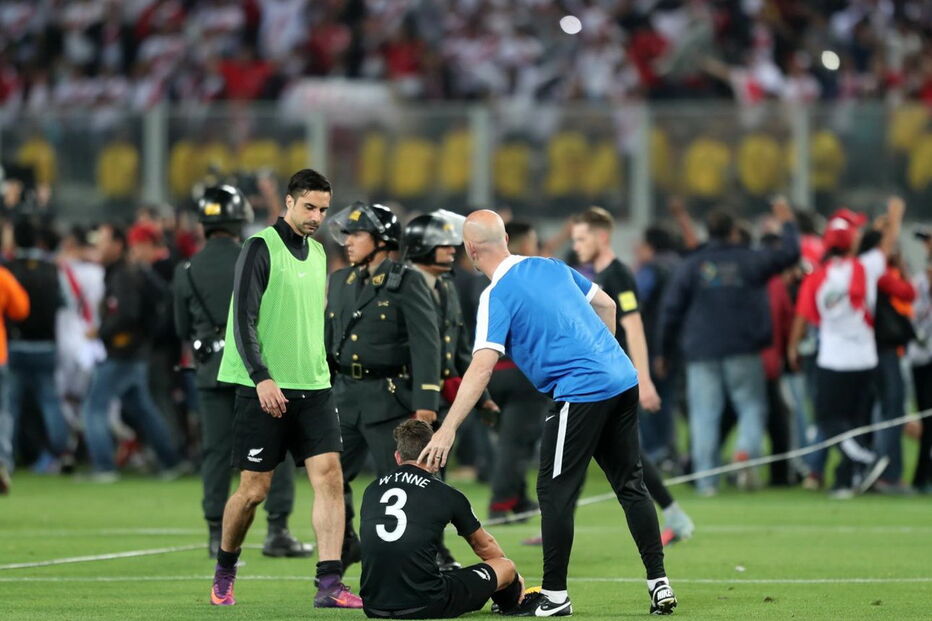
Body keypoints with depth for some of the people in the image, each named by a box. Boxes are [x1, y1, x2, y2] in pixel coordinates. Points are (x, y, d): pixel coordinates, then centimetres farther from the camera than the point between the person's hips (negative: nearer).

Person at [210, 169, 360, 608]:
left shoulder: (317, 252, 14)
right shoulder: (261, 247, -8)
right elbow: (243, 320, -13)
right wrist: (262, 378, -21)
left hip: (312, 387, 6)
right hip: (265, 389, -6)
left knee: (329, 475, -9)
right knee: (253, 490, -1)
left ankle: (329, 584, -13)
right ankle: (224, 573, 22)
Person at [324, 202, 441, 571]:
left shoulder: (407, 282, -6)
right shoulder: (340, 282, 13)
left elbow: (426, 343, -12)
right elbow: (328, 340, 19)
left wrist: (426, 402, -19)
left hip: (389, 398, -6)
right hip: (345, 395, 7)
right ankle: (342, 549, 26)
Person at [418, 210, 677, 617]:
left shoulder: (496, 296, -9)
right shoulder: (550, 267, 13)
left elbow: (481, 368, -18)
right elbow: (606, 305, 22)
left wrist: (447, 430, -20)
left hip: (580, 392, -8)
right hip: (622, 379, 8)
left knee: (555, 492, 2)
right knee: (630, 484, 13)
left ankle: (554, 595, 5)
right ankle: (659, 585, 12)